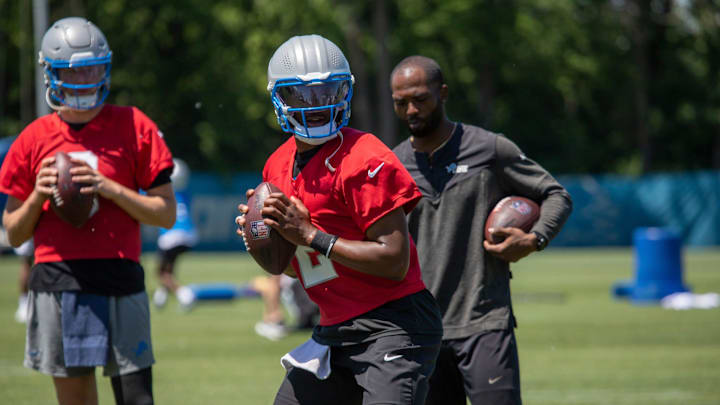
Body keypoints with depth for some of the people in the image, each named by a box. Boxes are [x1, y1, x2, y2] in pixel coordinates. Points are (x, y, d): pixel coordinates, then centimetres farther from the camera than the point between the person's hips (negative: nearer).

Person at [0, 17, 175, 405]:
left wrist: (109, 188, -10)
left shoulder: (134, 127, 4)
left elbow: (166, 213, 2)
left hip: (118, 280, -2)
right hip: (55, 282, 2)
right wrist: (37, 196, -6)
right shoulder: (35, 138, 9)